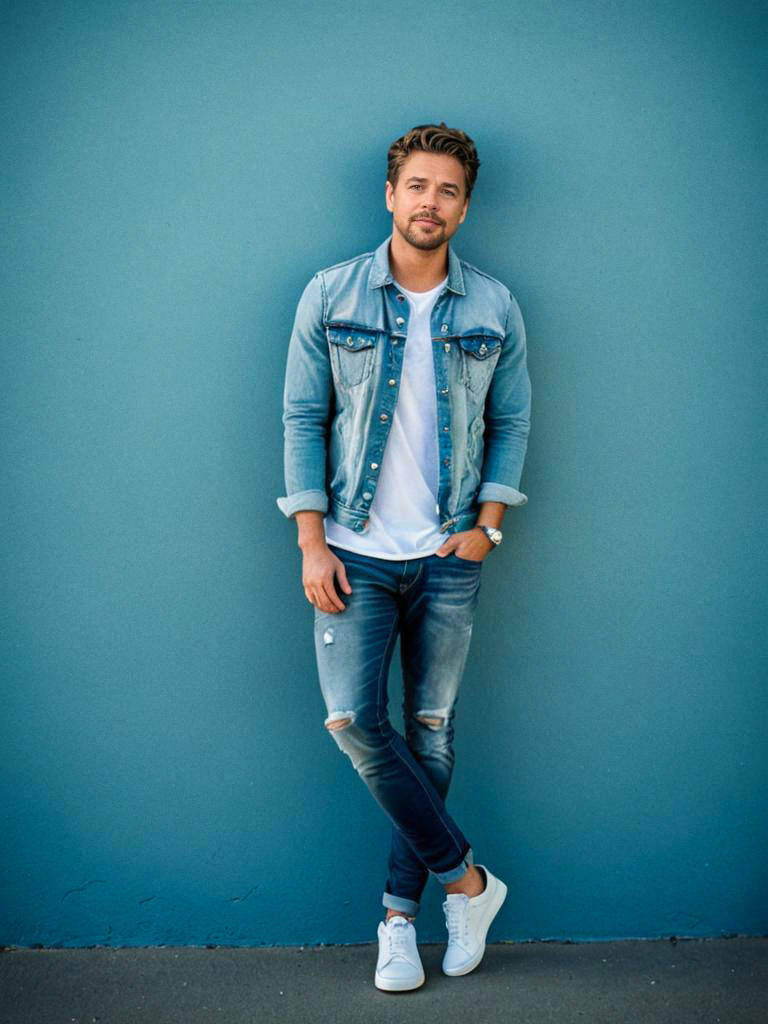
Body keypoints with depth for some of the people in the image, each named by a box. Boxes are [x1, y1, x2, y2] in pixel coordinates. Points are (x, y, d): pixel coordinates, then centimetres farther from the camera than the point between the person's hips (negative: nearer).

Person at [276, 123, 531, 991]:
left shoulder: (494, 307, 3)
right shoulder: (330, 296, -1)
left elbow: (511, 422, 9)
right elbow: (303, 419, -1)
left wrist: (487, 524, -3)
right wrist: (311, 544, -7)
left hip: (448, 558, 1)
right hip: (355, 553, -1)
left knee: (431, 730, 6)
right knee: (352, 720, -10)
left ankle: (400, 909, 22)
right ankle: (466, 878, 9)